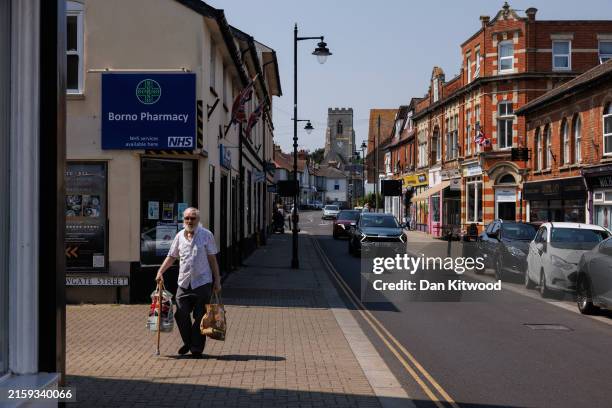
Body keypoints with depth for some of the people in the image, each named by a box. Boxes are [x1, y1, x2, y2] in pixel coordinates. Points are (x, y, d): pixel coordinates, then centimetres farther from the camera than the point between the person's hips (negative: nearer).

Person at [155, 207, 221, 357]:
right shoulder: (179, 236, 8)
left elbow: (212, 259, 2)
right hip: (184, 283, 3)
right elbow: (171, 257, 15)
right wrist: (160, 271, 0)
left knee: (200, 317, 1)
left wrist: (217, 280, -1)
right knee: (181, 314, 0)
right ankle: (188, 343, 22)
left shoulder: (206, 235, -1)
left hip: (202, 283, -3)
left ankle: (197, 348, 13)